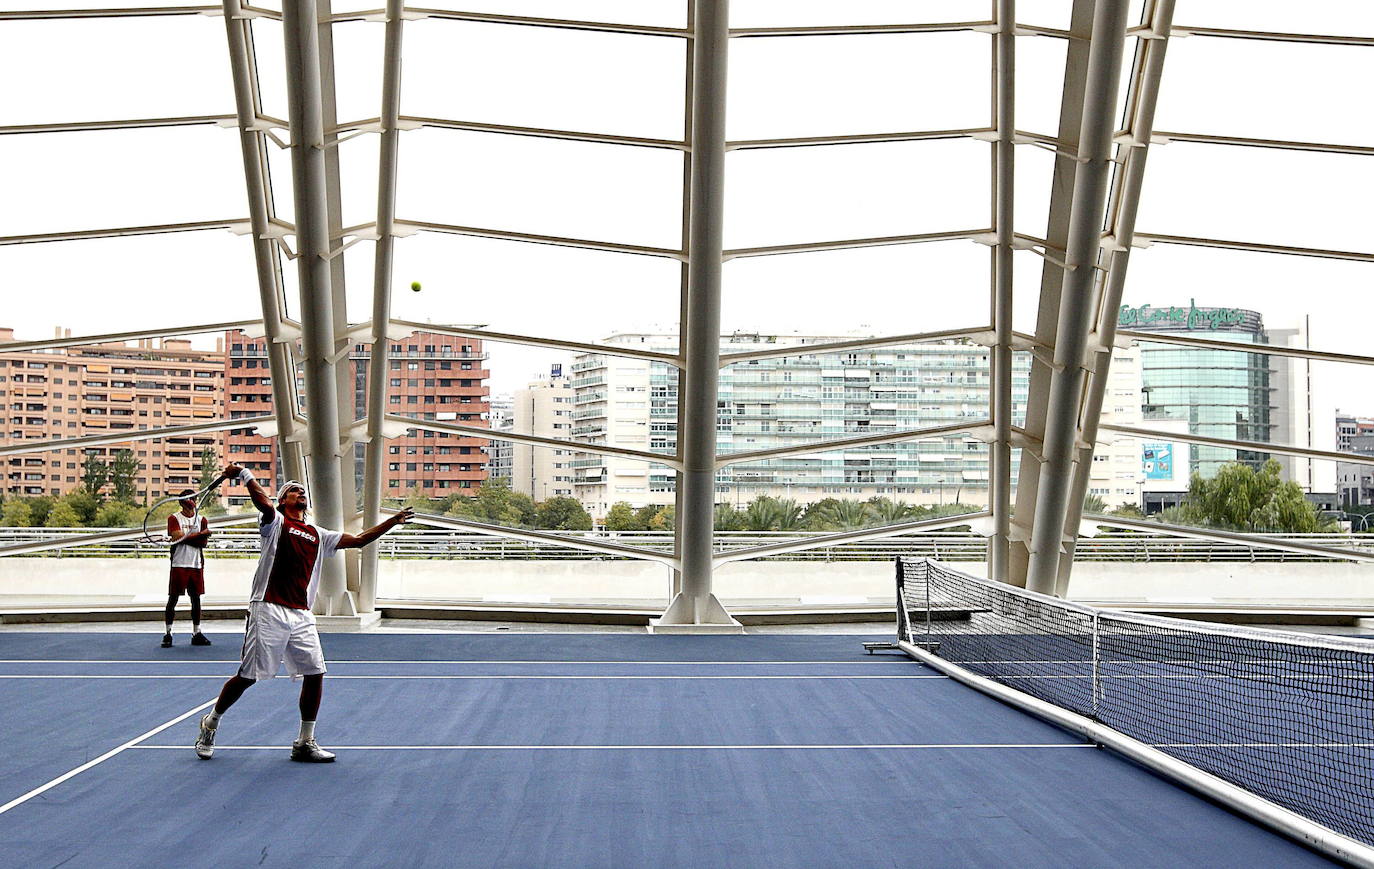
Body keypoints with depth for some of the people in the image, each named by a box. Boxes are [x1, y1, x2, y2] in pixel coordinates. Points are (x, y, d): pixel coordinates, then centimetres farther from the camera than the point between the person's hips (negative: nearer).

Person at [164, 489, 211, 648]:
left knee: (196, 598, 6)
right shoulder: (174, 518, 2)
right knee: (173, 598, -2)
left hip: (197, 565, 4)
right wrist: (199, 534, -10)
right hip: (179, 564, -4)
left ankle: (196, 633, 13)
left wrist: (185, 537, -10)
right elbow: (177, 538, -13)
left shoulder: (202, 520, 12)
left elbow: (203, 543, 2)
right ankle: (168, 633, 5)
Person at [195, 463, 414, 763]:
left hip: (302, 617, 5)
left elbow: (359, 539, 20)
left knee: (315, 673, -3)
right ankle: (210, 723, 26)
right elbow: (264, 504, -19)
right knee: (247, 676, 1)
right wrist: (244, 475, -30)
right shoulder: (276, 522, 4)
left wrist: (393, 521, 15)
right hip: (269, 612, -5)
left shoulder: (319, 535, 19)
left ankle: (305, 743, 10)